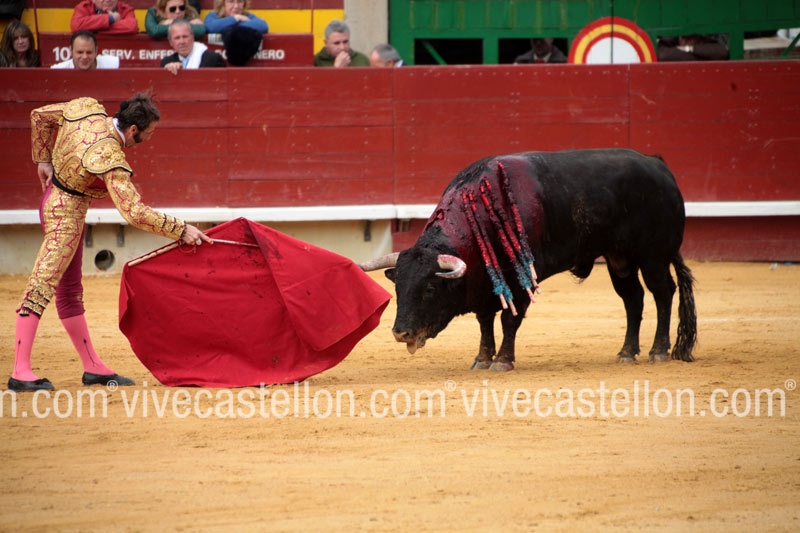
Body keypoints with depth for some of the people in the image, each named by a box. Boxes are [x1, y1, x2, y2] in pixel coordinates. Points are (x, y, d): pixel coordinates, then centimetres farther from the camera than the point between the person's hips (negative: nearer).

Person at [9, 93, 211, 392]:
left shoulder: (88, 109, -7)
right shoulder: (110, 160, -29)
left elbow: (40, 116, 9)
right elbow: (135, 212, -31)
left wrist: (43, 160, 16)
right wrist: (181, 231, -26)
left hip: (53, 196, 10)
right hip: (66, 213, -10)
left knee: (69, 292, 14)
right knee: (42, 288, -12)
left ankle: (93, 367, 22)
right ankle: (20, 372, -15)